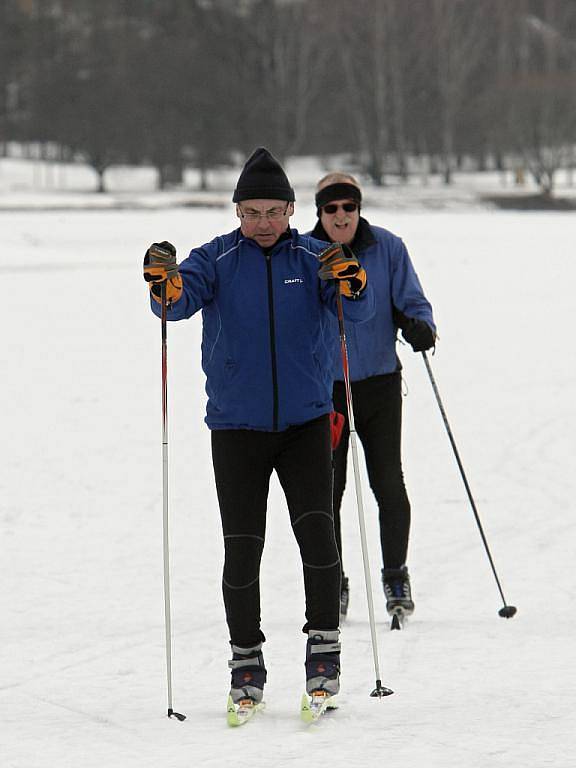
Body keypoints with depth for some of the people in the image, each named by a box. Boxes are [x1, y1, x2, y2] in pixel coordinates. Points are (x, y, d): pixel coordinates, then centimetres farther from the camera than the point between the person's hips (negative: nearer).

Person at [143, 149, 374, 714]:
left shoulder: (313, 258, 2)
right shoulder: (216, 260, 1)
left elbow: (358, 311, -12)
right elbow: (182, 301, -16)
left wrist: (352, 285, -35)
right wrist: (167, 286, -39)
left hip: (306, 421, 0)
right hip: (237, 425, 0)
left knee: (316, 531, -13)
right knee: (242, 548, 0)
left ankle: (324, 649, -2)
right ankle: (246, 662, 12)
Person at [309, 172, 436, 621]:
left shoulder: (388, 249, -2)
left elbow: (412, 302, 1)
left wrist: (419, 327, -22)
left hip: (380, 383, 0)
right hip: (324, 389, 0)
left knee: (388, 483, -2)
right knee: (327, 488, 1)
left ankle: (396, 576, 13)